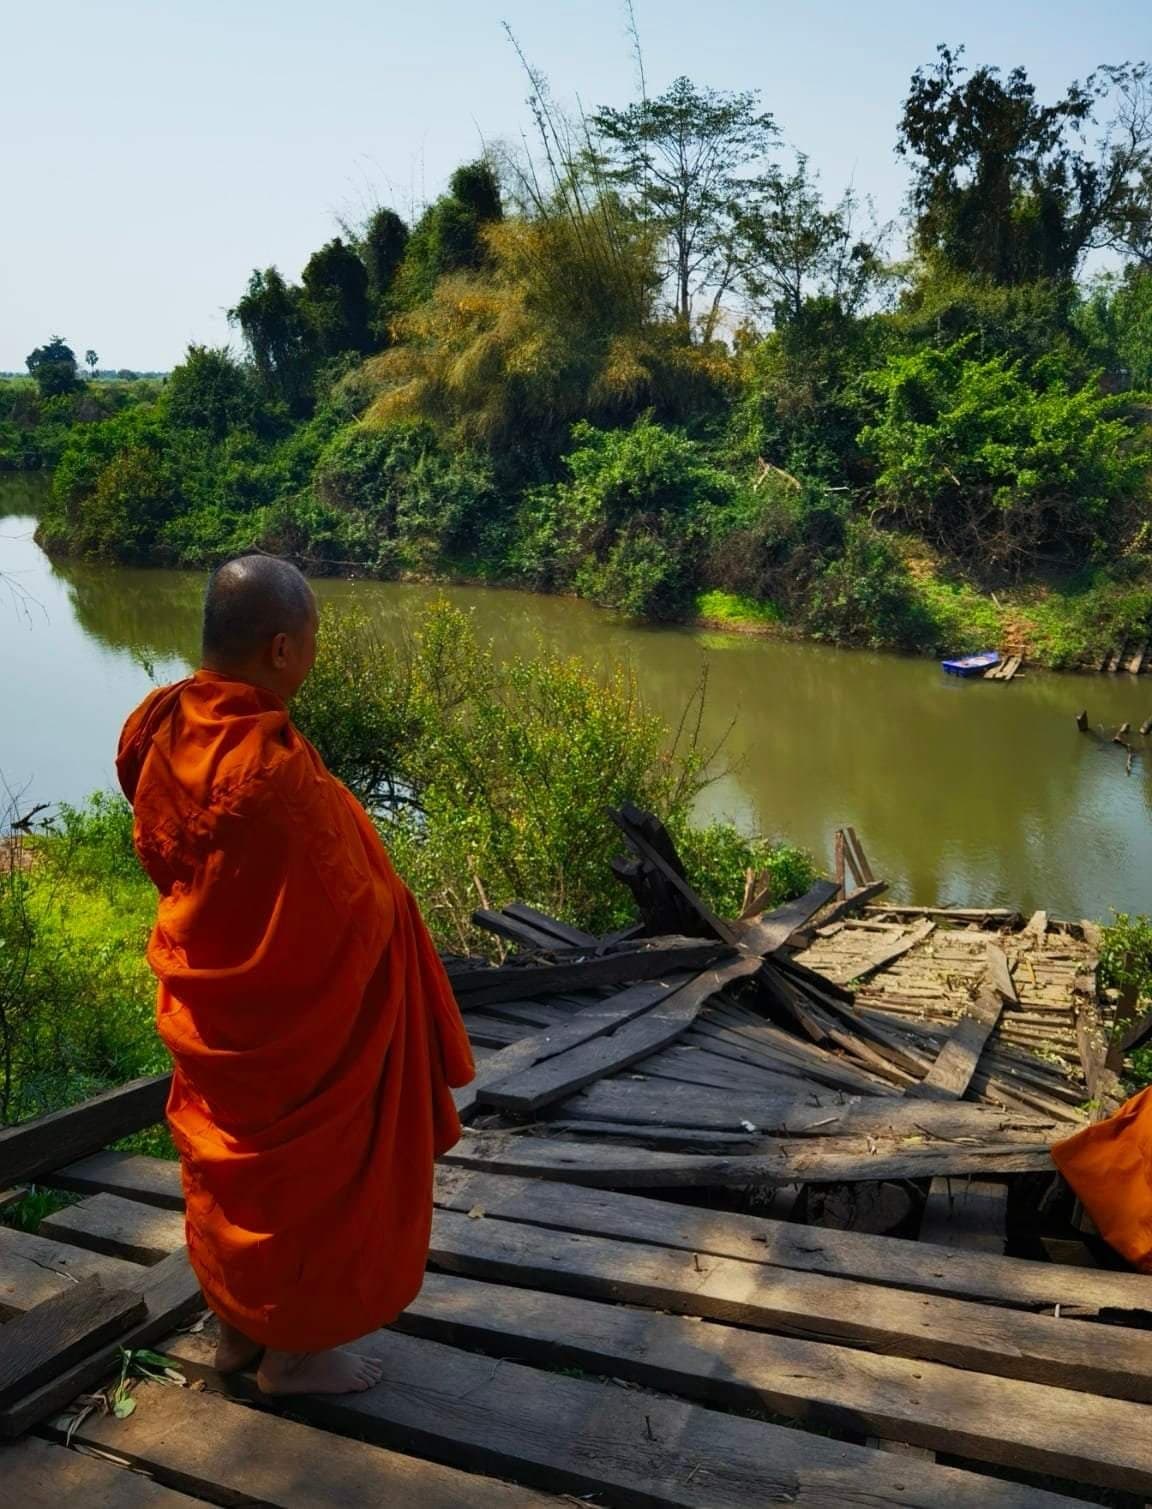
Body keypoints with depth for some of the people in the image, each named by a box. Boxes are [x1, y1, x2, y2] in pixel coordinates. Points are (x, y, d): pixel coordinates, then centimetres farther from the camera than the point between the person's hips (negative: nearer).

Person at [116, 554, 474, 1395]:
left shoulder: (158, 727, -9)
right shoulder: (274, 771, -35)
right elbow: (352, 915, -24)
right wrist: (392, 905, -3)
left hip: (205, 999, 8)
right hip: (296, 1013, -8)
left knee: (230, 1154, 25)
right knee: (306, 1169, 15)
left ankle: (239, 1324, 45)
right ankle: (294, 1347, 35)